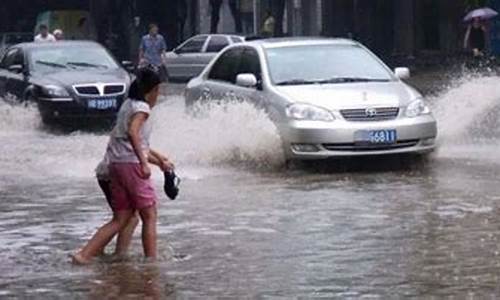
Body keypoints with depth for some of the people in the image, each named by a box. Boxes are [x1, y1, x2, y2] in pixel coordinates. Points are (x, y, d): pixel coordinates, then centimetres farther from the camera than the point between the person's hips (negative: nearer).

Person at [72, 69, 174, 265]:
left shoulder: (128, 105, 22)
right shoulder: (142, 107, -5)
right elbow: (132, 132, -24)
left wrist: (158, 160, 38)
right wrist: (144, 162, -26)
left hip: (115, 165, 8)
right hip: (132, 164, -8)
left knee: (120, 220, 8)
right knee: (149, 216, 1)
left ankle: (84, 255, -2)